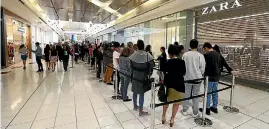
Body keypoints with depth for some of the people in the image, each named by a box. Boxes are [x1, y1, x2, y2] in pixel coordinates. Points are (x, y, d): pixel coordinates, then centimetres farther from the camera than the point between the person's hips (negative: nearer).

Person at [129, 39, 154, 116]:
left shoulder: (133, 55, -6)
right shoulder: (148, 55, -15)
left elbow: (131, 67, 1)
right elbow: (151, 67, -9)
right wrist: (149, 75, 6)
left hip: (135, 76, 4)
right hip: (143, 77, -3)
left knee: (135, 92, 19)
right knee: (141, 93, 4)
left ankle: (135, 106, 38)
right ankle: (140, 111, 13)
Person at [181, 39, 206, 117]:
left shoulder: (185, 55, -5)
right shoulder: (200, 55, -10)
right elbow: (202, 68, -7)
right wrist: (200, 74, 12)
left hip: (187, 77, 1)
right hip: (197, 78, -1)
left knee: (186, 94, 13)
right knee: (196, 95, 10)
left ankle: (185, 110, 24)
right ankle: (195, 112, 20)